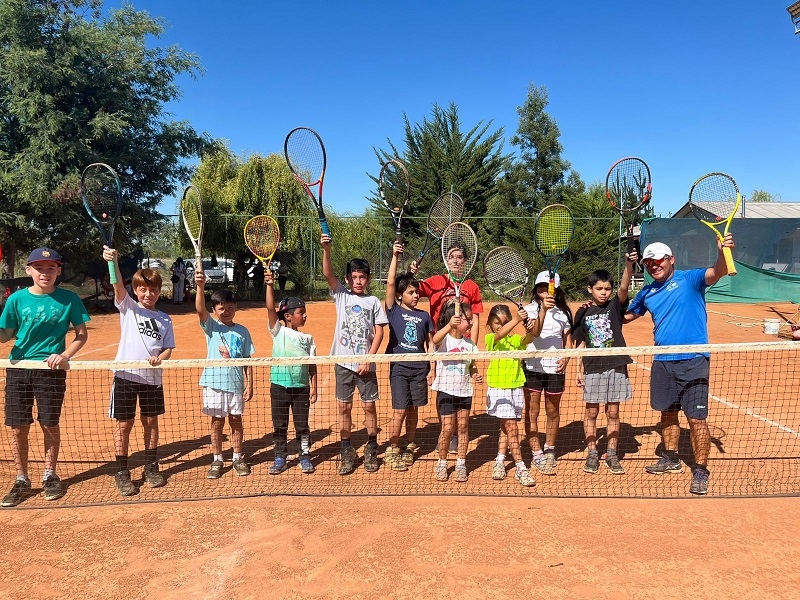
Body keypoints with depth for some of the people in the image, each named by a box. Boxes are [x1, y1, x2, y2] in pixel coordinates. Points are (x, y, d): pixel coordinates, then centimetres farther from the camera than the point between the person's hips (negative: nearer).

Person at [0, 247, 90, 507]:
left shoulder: (69, 299, -5)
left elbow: (82, 333, 1)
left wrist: (65, 356, -13)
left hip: (51, 369, -1)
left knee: (50, 425, 7)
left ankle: (49, 476, 28)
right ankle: (22, 481, 23)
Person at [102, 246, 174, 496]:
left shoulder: (165, 320, 8)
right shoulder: (128, 307, 1)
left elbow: (169, 348, 8)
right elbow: (118, 285, -17)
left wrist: (160, 358, -15)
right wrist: (114, 262, -35)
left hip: (152, 377, 3)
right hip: (126, 375, -2)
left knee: (151, 422, 12)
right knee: (124, 425, 4)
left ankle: (151, 468, 27)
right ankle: (122, 473, 16)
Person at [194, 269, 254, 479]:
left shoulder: (242, 331, 3)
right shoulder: (211, 326, -2)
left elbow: (247, 360, 4)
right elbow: (200, 309, -22)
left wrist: (249, 384, -2)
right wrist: (200, 286, -38)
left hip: (236, 383, 1)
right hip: (214, 382, -1)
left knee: (235, 420, 10)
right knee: (217, 422, 8)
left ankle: (238, 458, 25)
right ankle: (217, 460, 22)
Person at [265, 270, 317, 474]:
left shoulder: (307, 338, 3)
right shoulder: (278, 331, -2)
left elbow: (312, 365, 2)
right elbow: (270, 309, -15)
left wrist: (313, 388, -2)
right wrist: (270, 286, -25)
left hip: (301, 387, 1)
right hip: (279, 386, -1)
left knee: (302, 425, 9)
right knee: (279, 425, 10)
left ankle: (305, 457, 22)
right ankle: (280, 459, 23)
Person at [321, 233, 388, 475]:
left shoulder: (374, 302, 3)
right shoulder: (341, 295, 4)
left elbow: (379, 332, 0)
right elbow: (328, 274, -12)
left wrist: (369, 358, -9)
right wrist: (326, 249, -27)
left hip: (365, 363, -1)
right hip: (343, 362, 1)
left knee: (369, 407, 5)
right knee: (344, 408, 7)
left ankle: (371, 451, 21)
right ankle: (347, 453, 19)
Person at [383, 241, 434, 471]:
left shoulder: (424, 316, 8)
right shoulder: (394, 310, 0)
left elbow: (430, 344, 11)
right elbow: (390, 283, -12)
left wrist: (432, 368, 6)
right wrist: (395, 256, -16)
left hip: (419, 368, 3)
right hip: (399, 367, -3)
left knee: (413, 409, 11)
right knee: (400, 410, -4)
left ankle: (409, 447, 27)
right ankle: (392, 450, 12)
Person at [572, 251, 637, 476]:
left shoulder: (615, 306, 1)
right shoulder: (583, 313, 3)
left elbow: (624, 287, -18)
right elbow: (580, 344, 6)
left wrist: (629, 265, -34)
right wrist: (580, 370, 2)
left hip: (616, 367, 0)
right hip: (592, 369, 0)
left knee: (613, 413, 8)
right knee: (591, 412, 7)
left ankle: (612, 455, 20)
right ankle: (592, 454, 19)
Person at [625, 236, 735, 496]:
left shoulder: (690, 279, -4)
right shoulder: (647, 292, 12)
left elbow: (717, 272, -23)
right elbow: (626, 316, 25)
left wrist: (723, 252, -43)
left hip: (693, 361, -6)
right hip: (662, 362, 6)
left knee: (696, 418, -2)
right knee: (667, 413, 18)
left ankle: (700, 471, 12)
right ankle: (671, 459, 35)